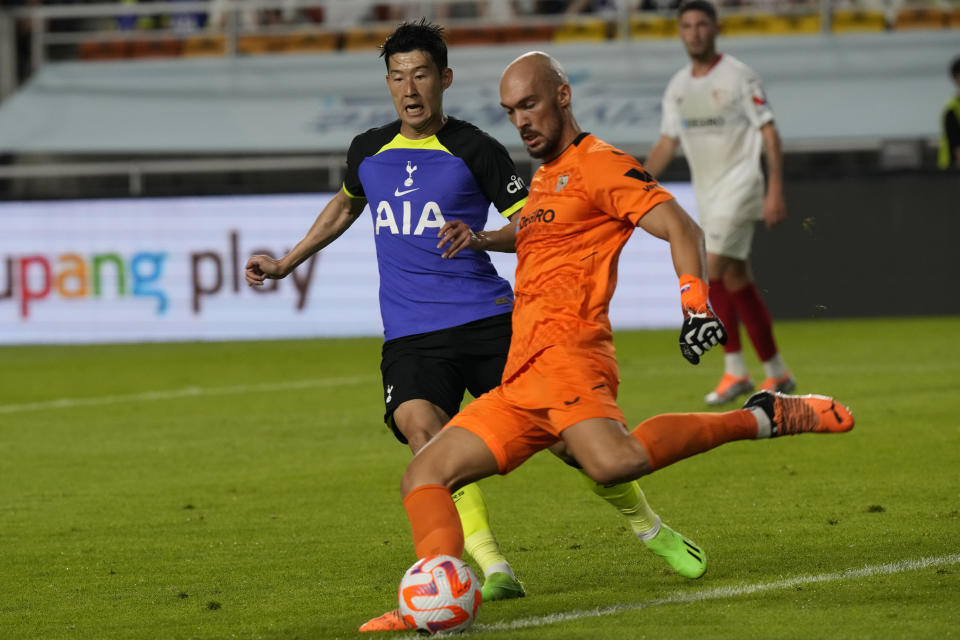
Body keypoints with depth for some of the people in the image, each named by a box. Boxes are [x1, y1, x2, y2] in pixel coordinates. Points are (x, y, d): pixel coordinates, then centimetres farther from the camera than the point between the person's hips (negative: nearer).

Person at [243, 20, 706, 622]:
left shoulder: (476, 150, 0)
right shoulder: (368, 151, 13)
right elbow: (346, 205, 35)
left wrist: (479, 237, -24)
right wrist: (285, 264, 37)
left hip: (488, 322, -2)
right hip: (410, 337, 2)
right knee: (422, 427, -27)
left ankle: (651, 528, 19)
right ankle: (491, 565, -28)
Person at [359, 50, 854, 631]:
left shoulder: (597, 163, 0)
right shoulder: (544, 178, 29)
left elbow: (681, 227, -11)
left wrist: (696, 302, -25)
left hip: (565, 350, -10)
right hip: (520, 385, 10)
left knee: (615, 462, -38)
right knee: (423, 476, -1)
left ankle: (759, 418, -22)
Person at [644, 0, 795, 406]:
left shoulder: (738, 77, -8)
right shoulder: (677, 86, 11)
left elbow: (769, 134, -9)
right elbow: (666, 144, 15)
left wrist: (776, 192, -17)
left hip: (738, 185, -7)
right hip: (706, 192, 7)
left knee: (712, 269, -18)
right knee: (737, 281, 6)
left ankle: (735, 370, -12)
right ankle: (776, 373, 12)